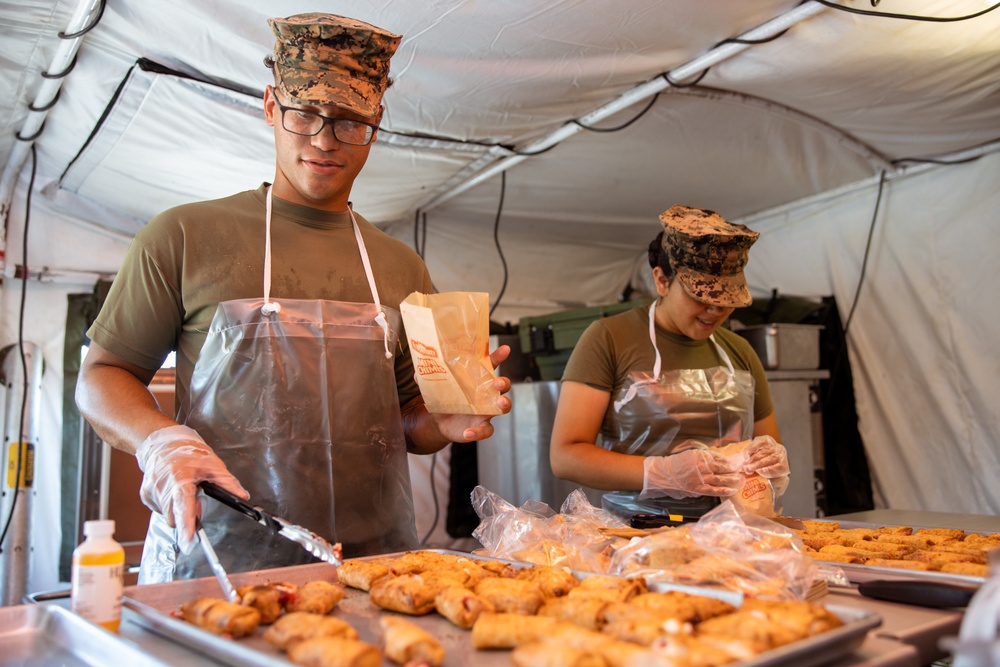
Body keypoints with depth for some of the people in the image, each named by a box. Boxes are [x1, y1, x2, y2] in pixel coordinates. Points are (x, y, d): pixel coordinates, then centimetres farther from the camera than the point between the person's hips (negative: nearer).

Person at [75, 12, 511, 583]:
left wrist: (447, 423, -4)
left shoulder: (402, 267, 11)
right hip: (215, 561, -2)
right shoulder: (185, 236, 2)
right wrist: (159, 441, -16)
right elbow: (102, 374, 5)